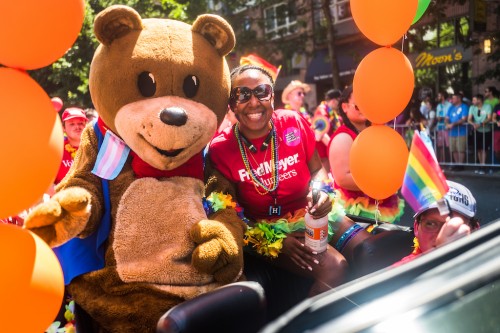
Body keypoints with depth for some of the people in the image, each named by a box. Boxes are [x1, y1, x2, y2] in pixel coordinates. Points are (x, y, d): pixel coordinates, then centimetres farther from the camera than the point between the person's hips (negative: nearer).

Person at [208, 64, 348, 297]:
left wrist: (321, 192, -16)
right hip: (263, 229, -4)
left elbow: (317, 169, 8)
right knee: (333, 268, -26)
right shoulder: (220, 149, -12)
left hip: (309, 215, 4)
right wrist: (276, 241, -17)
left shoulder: (294, 123, -5)